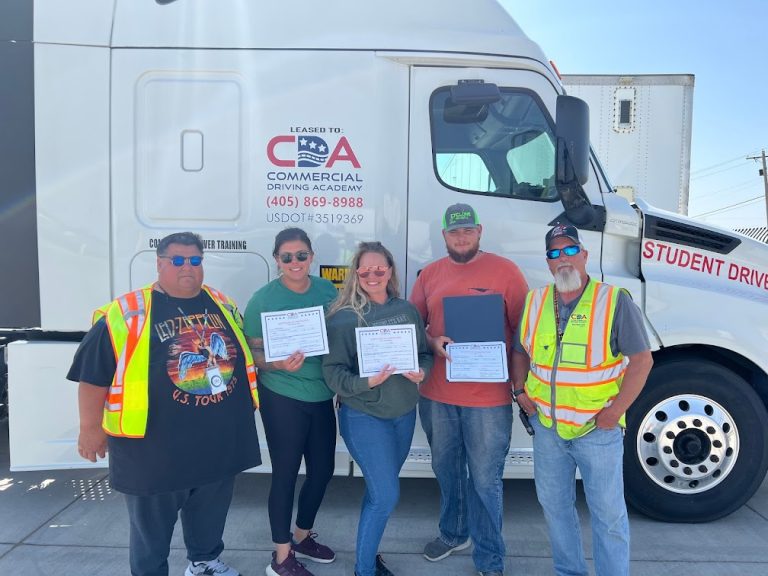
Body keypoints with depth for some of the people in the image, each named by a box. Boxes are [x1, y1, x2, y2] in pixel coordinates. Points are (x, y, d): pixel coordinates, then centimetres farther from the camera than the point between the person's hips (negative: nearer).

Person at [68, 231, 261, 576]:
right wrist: (91, 428, -7)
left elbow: (244, 353, 19)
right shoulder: (128, 312, -12)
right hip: (155, 445, -5)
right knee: (152, 524, 15)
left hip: (220, 441, 5)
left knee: (211, 512, 25)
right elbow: (93, 372, -9)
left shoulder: (223, 305, 5)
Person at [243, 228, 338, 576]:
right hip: (283, 399, -5)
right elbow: (253, 354, -9)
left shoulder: (328, 291, 1)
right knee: (285, 474, 5)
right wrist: (280, 364, -28)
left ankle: (303, 537, 39)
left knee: (323, 470, 15)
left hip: (322, 396, 5)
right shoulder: (263, 298, -11)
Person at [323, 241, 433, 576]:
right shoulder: (344, 317, -13)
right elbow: (332, 371, -14)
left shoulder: (406, 310, 0)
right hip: (364, 416, -5)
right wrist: (366, 382, -29)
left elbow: (425, 353, 7)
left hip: (404, 412, 5)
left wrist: (421, 372, -13)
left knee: (380, 490, 18)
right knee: (386, 496, -3)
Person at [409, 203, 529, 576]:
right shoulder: (430, 274, 6)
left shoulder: (504, 270, -4)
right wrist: (433, 344, -12)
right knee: (446, 471, 20)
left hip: (489, 398, -4)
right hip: (436, 395, 4)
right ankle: (453, 533, 44)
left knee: (485, 481, 6)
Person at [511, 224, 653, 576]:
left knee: (608, 512, 8)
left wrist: (616, 409, -15)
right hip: (546, 424, 5)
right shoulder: (535, 302, 3)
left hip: (598, 428, -4)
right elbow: (520, 351, 15)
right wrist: (521, 390, 2)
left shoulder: (615, 301, -10)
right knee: (554, 504, 18)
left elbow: (641, 359, -10)